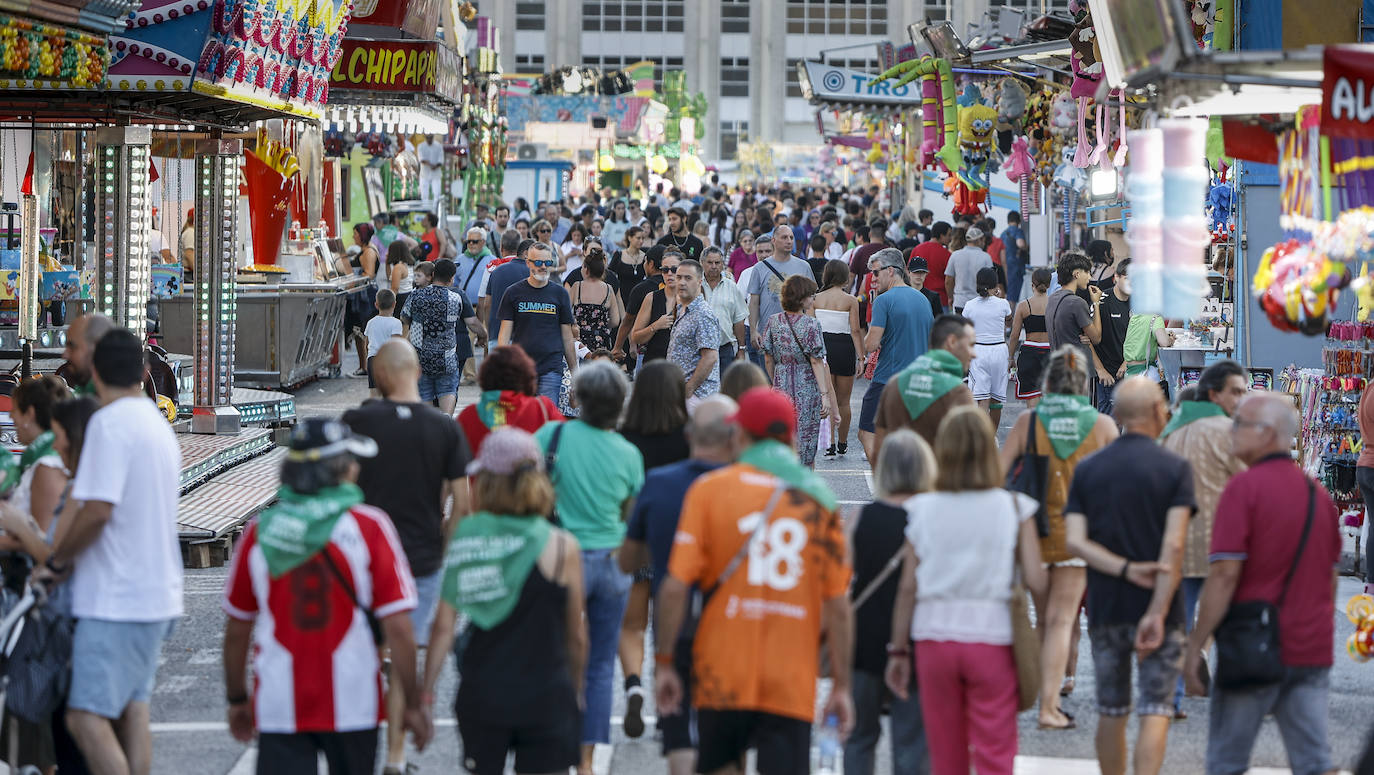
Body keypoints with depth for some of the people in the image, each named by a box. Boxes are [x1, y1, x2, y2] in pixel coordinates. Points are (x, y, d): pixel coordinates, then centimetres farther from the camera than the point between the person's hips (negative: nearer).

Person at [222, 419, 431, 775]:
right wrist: (412, 704, -2)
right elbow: (397, 627, -11)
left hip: (279, 706, 1)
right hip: (352, 704, -1)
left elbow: (236, 630, 8)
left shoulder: (259, 532, -1)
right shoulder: (369, 528, -8)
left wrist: (237, 701, 21)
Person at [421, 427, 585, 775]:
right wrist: (576, 688, 17)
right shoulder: (562, 547, -7)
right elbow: (576, 636, 1)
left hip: (481, 693, 2)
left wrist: (425, 690, 5)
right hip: (546, 697, -2)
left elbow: (444, 625, -3)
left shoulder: (463, 537, -3)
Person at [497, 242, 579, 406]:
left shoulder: (560, 294, 8)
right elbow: (505, 334, 4)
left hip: (551, 368, 0)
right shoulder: (513, 293, 6)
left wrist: (574, 371, 11)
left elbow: (567, 336, 12)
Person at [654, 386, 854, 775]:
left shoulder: (709, 489, -1)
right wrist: (841, 686, 7)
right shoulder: (818, 499, 3)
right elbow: (837, 604, 1)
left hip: (722, 673, 0)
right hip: (793, 683, 0)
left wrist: (664, 662, 2)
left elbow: (676, 585, -7)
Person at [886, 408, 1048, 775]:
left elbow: (908, 587, 1)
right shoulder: (1013, 508, -4)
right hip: (991, 638, -2)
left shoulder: (922, 510, 1)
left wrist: (898, 650, 8)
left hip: (934, 638, 2)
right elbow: (1036, 581, -8)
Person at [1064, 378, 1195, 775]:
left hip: (1105, 608, 4)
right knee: (1155, 712, -3)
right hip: (1157, 608, -4)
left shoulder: (1087, 470, 5)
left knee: (1111, 712, 15)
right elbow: (1173, 545, -16)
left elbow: (1074, 541, -6)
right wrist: (1158, 613, -18)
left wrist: (1126, 570, -10)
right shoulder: (1175, 469, -6)